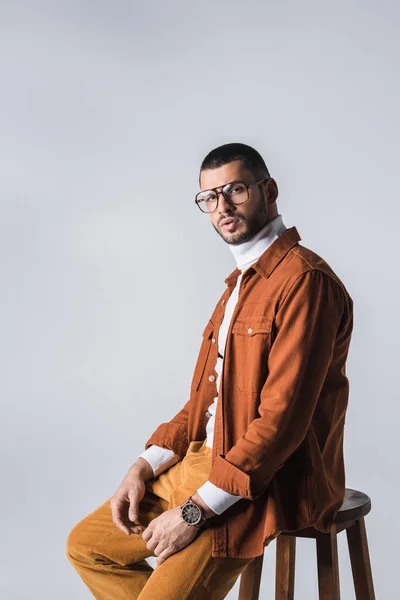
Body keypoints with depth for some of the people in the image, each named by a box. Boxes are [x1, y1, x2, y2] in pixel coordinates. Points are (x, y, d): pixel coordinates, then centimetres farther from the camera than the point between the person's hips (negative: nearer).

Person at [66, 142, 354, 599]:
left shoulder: (305, 280, -16)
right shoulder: (240, 283, 16)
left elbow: (282, 418, -23)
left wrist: (197, 510, -20)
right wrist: (144, 467, 4)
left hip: (270, 484, -9)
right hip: (205, 461, 9)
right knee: (86, 545, 9)